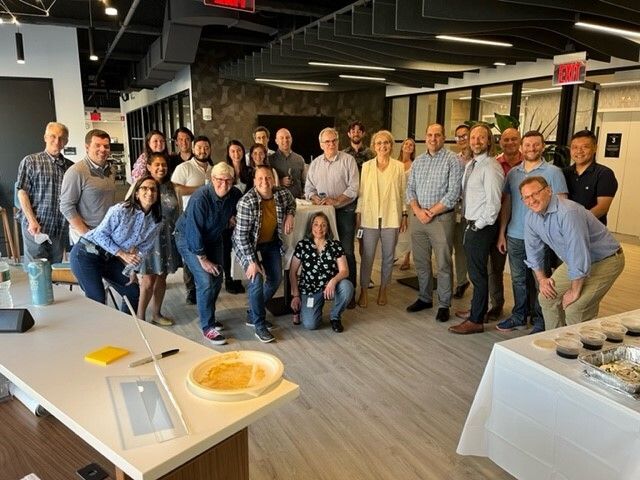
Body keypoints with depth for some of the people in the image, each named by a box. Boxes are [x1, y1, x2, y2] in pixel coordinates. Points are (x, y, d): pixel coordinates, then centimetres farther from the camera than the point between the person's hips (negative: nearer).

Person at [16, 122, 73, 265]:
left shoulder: (70, 166, 9)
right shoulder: (30, 161, 0)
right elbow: (22, 192, -3)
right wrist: (32, 221, -12)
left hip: (61, 228, 3)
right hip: (35, 226, -3)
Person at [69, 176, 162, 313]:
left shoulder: (156, 222, -4)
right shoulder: (121, 210, -22)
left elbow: (143, 248, 5)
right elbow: (101, 234, -17)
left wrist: (132, 268, -2)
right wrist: (123, 254, -20)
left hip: (109, 259, 7)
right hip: (86, 253, -7)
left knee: (133, 292, 8)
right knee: (97, 299, -14)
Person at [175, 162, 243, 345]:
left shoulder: (235, 194, -15)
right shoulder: (200, 198, -32)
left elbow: (237, 209, 12)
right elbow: (194, 231, -29)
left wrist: (232, 216, -10)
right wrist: (203, 259, -23)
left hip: (213, 238, 7)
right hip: (189, 239, -6)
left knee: (217, 279, 10)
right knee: (206, 282, -15)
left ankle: (209, 316, 32)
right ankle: (207, 327, -1)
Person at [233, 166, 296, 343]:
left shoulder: (283, 193, -15)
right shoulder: (247, 202, -30)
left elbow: (291, 203, 11)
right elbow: (241, 235, -27)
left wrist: (289, 216, -9)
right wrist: (252, 261, -29)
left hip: (271, 242, 6)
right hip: (248, 245, -6)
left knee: (276, 279, 8)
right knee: (256, 280, -20)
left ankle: (253, 314, 29)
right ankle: (259, 326, -2)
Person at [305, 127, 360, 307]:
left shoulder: (348, 160, -3)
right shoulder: (315, 164, 10)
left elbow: (354, 187, -10)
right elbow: (309, 188, 11)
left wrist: (336, 200, -17)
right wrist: (316, 199, -9)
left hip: (345, 211, -4)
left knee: (346, 251, -2)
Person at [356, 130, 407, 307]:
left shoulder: (399, 166, 4)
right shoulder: (366, 166, 6)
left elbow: (403, 192, 6)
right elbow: (361, 192, 6)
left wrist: (404, 215, 2)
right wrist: (358, 214, 2)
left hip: (391, 218, 0)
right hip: (370, 217, 0)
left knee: (388, 257, 9)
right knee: (366, 256, 0)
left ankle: (383, 290, 23)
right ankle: (363, 291, 13)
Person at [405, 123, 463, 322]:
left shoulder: (452, 160, -5)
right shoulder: (418, 161, 11)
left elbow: (453, 193, -12)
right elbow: (410, 189, 9)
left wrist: (430, 212, -12)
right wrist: (418, 210, -7)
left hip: (441, 218, -5)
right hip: (418, 217, 5)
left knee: (443, 264, 1)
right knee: (421, 261, 12)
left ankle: (444, 304, 12)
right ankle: (425, 298, 27)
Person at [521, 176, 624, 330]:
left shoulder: (568, 212, -33)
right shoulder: (531, 216, -6)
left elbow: (579, 254, -32)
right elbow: (533, 250, 9)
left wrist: (575, 291, -23)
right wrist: (542, 278, 7)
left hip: (605, 261, -8)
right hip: (573, 261, 8)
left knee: (574, 309, -18)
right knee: (547, 297, 8)